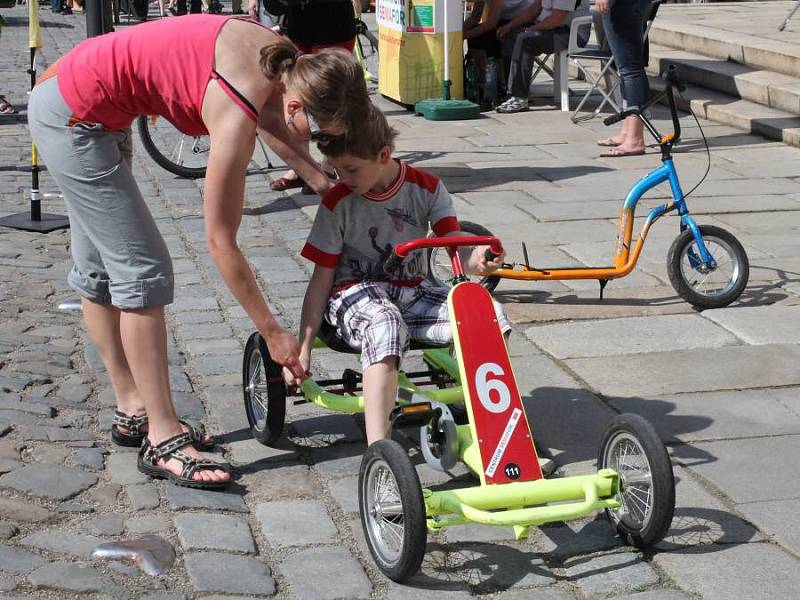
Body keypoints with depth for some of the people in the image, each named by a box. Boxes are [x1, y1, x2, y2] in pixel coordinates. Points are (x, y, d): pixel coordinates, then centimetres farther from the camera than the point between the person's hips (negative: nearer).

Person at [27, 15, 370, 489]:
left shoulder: (282, 62, -9)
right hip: (72, 117, -10)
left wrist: (323, 183, 6)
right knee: (142, 270, -9)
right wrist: (272, 333, -14)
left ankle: (133, 409, 27)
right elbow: (221, 241, -21)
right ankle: (163, 440, -5)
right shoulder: (235, 118, -30)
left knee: (101, 267, 16)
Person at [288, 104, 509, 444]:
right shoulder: (338, 203, -5)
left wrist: (477, 260, -36)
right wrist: (303, 349, -6)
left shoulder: (426, 188, -1)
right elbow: (322, 278, -2)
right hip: (355, 293, -3)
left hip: (412, 290, 3)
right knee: (386, 326, -41)